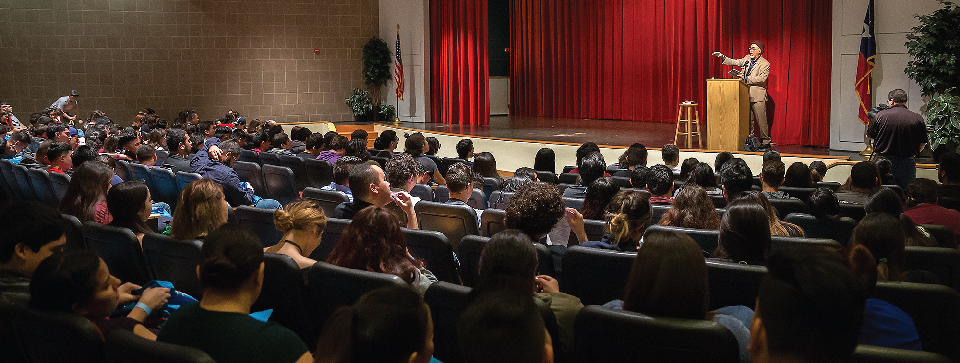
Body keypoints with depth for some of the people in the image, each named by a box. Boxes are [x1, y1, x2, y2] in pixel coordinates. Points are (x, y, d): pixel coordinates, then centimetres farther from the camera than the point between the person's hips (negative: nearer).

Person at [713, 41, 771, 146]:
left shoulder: (765, 64, -6)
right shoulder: (747, 59, 12)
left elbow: (762, 78, -16)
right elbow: (735, 62, 14)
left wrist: (746, 79, -23)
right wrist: (722, 57, 3)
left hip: (757, 96, -6)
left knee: (761, 120, -4)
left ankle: (765, 141, 5)